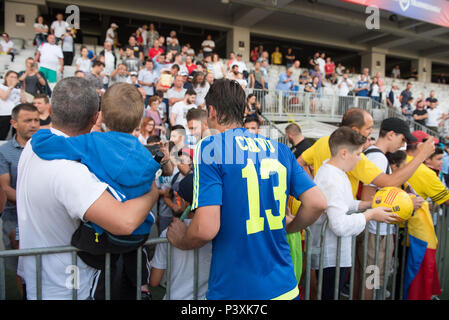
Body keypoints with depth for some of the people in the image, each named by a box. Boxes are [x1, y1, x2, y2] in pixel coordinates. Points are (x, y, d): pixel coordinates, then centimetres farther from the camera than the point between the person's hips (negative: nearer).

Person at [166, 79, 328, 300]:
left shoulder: (209, 147, -13)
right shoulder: (279, 149, 2)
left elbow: (206, 228, -21)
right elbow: (317, 203, 0)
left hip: (234, 289, -4)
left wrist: (180, 241, 0)